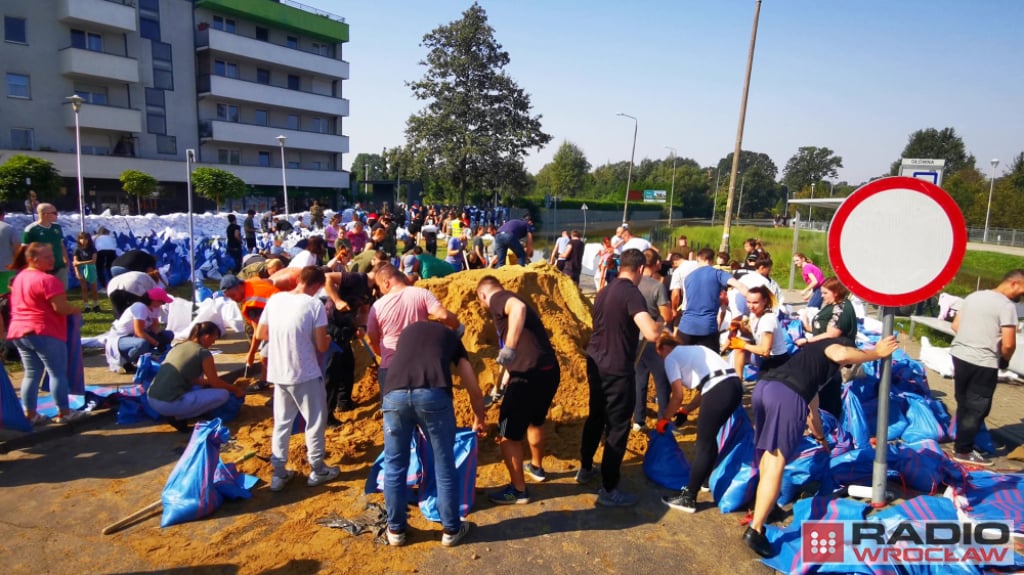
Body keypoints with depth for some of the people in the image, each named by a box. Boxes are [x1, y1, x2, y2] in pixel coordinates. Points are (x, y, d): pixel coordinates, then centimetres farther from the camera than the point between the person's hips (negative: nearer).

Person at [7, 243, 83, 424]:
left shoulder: (18, 278, 14)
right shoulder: (47, 280, -16)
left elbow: (21, 305, 23)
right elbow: (60, 308, -21)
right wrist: (76, 310, -2)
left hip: (19, 331, 9)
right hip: (44, 332, -9)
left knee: (31, 374, 13)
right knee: (58, 373, 0)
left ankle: (30, 414, 16)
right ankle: (64, 412, 5)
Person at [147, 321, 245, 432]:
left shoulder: (178, 346, 15)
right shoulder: (203, 353, -7)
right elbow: (216, 383, 2)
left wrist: (207, 381, 36)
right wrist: (236, 389, 18)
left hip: (152, 399, 9)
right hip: (170, 404, -9)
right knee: (223, 394, -2)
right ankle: (179, 417, -3)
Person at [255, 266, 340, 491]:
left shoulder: (274, 299, 0)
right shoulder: (314, 304, -15)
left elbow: (260, 334, 10)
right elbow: (321, 346, -14)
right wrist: (328, 339, 8)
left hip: (278, 374, 5)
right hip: (306, 374, -5)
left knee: (281, 423, 18)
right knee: (315, 422, 13)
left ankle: (279, 473, 26)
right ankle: (317, 470, 24)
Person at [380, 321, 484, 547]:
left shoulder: (408, 330, 35)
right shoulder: (451, 336, 30)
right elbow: (474, 390, 33)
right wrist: (479, 421, 50)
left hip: (394, 394, 2)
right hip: (433, 394, -2)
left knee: (394, 466, 20)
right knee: (444, 466, 16)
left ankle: (396, 529, 35)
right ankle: (451, 530, 31)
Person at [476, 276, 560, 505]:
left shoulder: (497, 299, -1)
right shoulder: (509, 302, 25)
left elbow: (519, 308, -28)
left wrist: (509, 348, -29)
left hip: (529, 376, -9)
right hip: (550, 371, 9)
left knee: (509, 434, 8)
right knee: (535, 421, 33)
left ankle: (518, 490, 22)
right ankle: (536, 468, 53)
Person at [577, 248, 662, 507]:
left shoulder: (604, 292, 9)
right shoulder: (632, 294, -19)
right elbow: (651, 334, -31)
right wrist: (660, 324, -9)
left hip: (596, 364, 9)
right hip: (617, 370, -8)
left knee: (596, 417, 24)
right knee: (617, 427, 3)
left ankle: (585, 469, 39)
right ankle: (609, 490, 13)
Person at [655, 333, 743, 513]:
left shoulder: (671, 358, 8)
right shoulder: (693, 350, 31)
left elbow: (678, 396, 2)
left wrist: (664, 418, 15)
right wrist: (687, 409, 34)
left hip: (719, 390, -8)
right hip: (735, 385, 8)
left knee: (704, 443, 0)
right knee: (709, 437, 24)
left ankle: (688, 498, 9)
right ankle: (706, 479, 40)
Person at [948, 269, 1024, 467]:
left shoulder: (972, 296, 10)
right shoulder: (1007, 305, -13)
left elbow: (955, 325, 14)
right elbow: (1008, 344, -18)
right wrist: (1005, 360, 0)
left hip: (959, 356, 7)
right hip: (983, 363, -7)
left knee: (964, 404, 19)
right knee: (977, 409, 5)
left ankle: (962, 443, 29)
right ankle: (963, 451, 12)